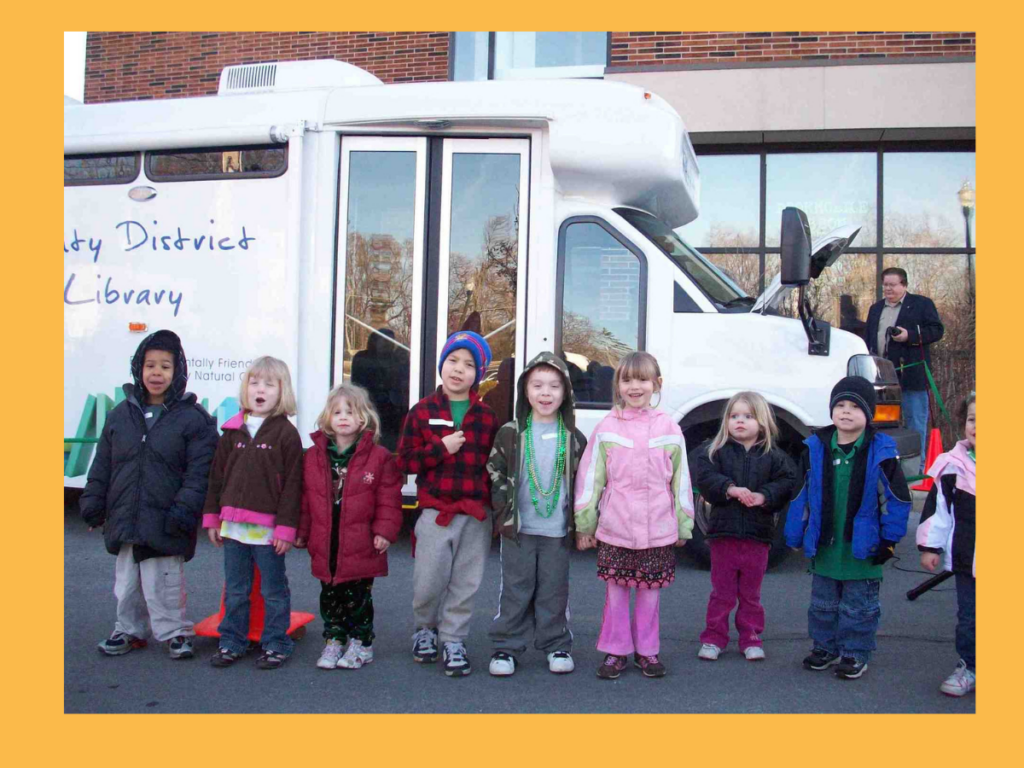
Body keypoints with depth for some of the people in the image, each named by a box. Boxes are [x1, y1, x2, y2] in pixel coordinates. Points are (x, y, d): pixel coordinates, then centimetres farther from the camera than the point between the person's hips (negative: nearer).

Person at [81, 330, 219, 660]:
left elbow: (199, 471, -10)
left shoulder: (193, 418, -6)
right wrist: (93, 503, 10)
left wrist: (185, 509, -16)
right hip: (124, 519, 5)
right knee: (127, 581, 16)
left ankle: (175, 632, 17)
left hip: (165, 522, -5)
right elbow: (102, 465, 14)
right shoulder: (121, 413, 9)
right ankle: (129, 630, 32)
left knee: (163, 582, 0)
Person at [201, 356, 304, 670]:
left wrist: (286, 527, -12)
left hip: (267, 529, -4)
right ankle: (232, 643, 27)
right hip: (233, 526, 5)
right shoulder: (233, 431, 8)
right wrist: (213, 518, 9)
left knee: (273, 591, 7)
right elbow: (217, 476, 12)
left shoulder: (286, 434, -6)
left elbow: (292, 484, -9)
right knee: (235, 591, 15)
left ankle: (275, 644, 19)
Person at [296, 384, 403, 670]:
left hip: (361, 546, -3)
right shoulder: (314, 456, 3)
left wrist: (384, 531, -12)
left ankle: (361, 643, 22)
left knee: (358, 598, 8)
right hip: (324, 546, 3)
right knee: (330, 596, 14)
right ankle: (334, 641, 28)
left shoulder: (378, 457, -6)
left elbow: (388, 499, -6)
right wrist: (302, 532, 7)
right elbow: (305, 498, 7)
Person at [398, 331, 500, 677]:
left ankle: (453, 640, 22)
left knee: (465, 583, 7)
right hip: (436, 510, -1)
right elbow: (405, 460, -1)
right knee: (428, 581, 2)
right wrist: (440, 449, -14)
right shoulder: (422, 411, 2)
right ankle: (425, 630, 30)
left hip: (476, 513, 1)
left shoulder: (486, 417, 6)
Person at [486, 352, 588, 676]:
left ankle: (556, 645, 24)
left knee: (554, 590, 9)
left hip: (557, 531, 1)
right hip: (518, 529, -1)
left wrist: (578, 521, 2)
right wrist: (504, 511, -3)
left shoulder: (574, 439, 3)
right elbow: (495, 474, 2)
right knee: (515, 589, 5)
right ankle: (506, 646, 17)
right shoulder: (510, 434, 0)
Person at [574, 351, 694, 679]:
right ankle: (616, 651, 20)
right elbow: (590, 477, 2)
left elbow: (681, 480, 6)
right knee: (616, 590, 7)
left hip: (657, 528, 1)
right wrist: (584, 524, 2)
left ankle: (647, 649, 25)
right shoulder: (606, 428, 0)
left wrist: (683, 525, 8)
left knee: (650, 590, 9)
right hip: (615, 528, 0)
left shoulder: (669, 428, 2)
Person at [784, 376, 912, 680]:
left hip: (863, 548, -3)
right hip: (824, 546, 3)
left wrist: (889, 539, -6)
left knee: (858, 607, 8)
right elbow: (801, 495, 5)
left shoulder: (881, 452, -9)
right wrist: (796, 536, 6)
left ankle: (855, 654, 23)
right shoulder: (815, 449, -2)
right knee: (823, 604, 16)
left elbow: (897, 498, -4)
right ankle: (825, 647, 31)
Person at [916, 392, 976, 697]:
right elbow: (937, 507, 3)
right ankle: (968, 668, 28)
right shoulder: (953, 465, -2)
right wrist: (931, 546, 1)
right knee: (968, 618, 13)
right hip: (966, 560, 2)